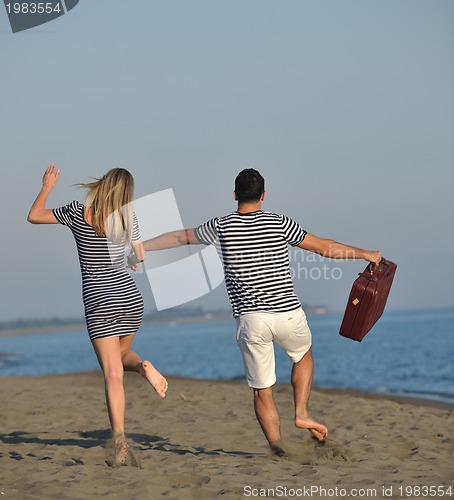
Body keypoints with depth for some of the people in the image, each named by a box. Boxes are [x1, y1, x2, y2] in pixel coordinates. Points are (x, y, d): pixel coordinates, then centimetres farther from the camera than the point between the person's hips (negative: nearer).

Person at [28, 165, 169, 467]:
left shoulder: (78, 213, -7)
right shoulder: (128, 217, 1)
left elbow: (34, 216, 6)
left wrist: (48, 187, 20)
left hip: (98, 301, -3)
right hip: (130, 297, 3)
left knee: (113, 374, -5)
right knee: (120, 353, 27)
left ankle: (120, 441, -19)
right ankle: (142, 366, -9)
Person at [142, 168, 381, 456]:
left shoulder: (222, 227, 4)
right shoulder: (279, 224, 0)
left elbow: (180, 237, 18)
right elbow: (324, 247, 5)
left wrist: (140, 247, 33)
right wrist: (365, 254, 17)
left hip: (250, 319, 0)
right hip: (288, 314, 0)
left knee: (262, 390, 8)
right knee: (303, 355, 30)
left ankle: (278, 449, 1)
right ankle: (302, 413, 16)